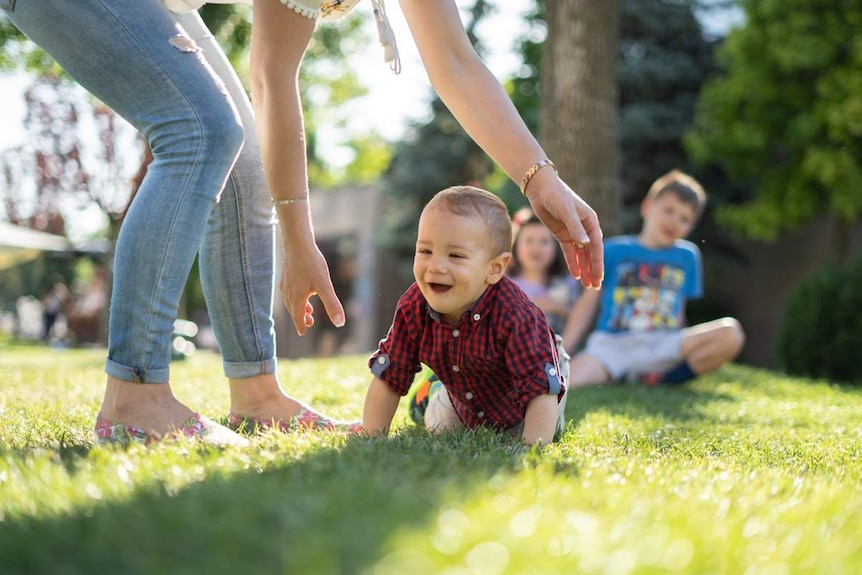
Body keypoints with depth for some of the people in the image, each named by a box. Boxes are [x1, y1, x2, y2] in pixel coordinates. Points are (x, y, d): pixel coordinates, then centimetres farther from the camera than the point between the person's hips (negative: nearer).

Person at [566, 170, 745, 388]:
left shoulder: (687, 256, 17)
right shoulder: (613, 250, 10)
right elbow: (588, 304, 8)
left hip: (661, 347, 4)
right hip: (611, 344, -4)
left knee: (730, 332, -24)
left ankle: (661, 378, -15)